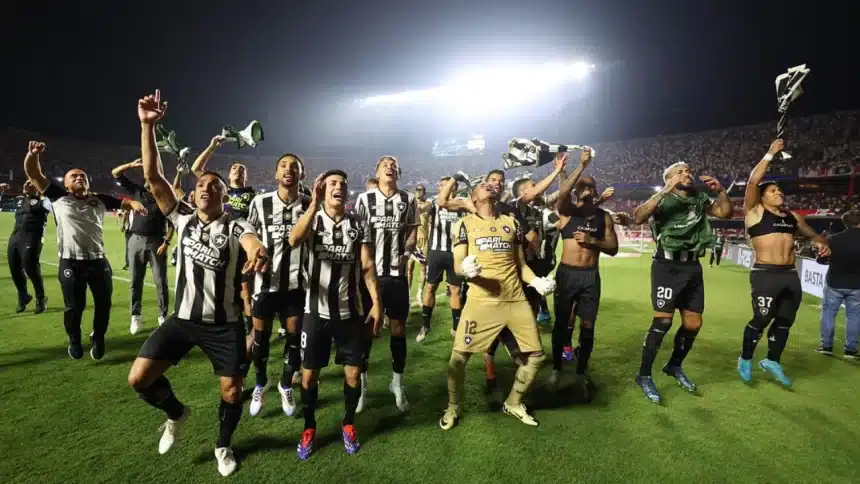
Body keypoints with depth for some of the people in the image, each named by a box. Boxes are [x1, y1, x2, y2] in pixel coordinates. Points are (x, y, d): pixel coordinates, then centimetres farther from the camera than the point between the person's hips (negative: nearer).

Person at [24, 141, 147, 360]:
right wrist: (33, 154, -16)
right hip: (70, 263, -2)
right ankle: (74, 340, 32)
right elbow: (33, 174, 2)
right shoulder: (58, 197, 6)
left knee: (103, 304, 7)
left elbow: (123, 201, 6)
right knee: (74, 306, 5)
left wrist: (134, 203, -18)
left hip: (98, 261, 2)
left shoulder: (99, 199, 11)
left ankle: (98, 339, 32)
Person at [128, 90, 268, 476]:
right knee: (139, 378, -3)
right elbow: (152, 177, -8)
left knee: (232, 392, 5)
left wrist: (259, 253, -59)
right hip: (183, 318, 3)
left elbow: (253, 244, -33)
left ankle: (223, 445, 35)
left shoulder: (236, 227, -9)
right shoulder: (183, 218, 0)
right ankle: (176, 413, 30)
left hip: (225, 323, -2)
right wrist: (147, 125, -18)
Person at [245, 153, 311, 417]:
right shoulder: (260, 203, -5)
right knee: (261, 337, 11)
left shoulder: (310, 205, -4)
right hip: (266, 281, 0)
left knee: (296, 338, 8)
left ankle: (286, 386, 33)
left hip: (297, 283, 1)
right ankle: (261, 384, 38)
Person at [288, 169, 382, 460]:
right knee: (309, 373, 9)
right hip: (316, 311, -1)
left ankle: (348, 424, 32)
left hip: (350, 311, 1)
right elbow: (293, 241, -25)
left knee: (353, 371, 8)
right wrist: (315, 203, -28)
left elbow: (368, 266, -1)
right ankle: (309, 428, 32)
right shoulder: (312, 219, -3)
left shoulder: (359, 225, 1)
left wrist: (376, 303, -9)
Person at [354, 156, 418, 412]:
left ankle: (397, 384, 22)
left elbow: (412, 232, 8)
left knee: (399, 328, 7)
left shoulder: (409, 200, 5)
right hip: (370, 271, -1)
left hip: (398, 272, 1)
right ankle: (361, 381, 25)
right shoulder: (365, 199, 1)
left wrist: (407, 252, -11)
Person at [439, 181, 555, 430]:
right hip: (481, 300, -3)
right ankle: (453, 407, 23)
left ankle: (513, 403, 32)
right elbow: (457, 265, 0)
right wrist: (465, 269, -24)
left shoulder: (512, 222, 15)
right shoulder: (465, 223, 5)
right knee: (459, 356, -4)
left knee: (535, 355, 8)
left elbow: (521, 264, 17)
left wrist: (536, 281, -2)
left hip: (516, 300, 4)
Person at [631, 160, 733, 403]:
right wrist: (665, 191, -26)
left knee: (693, 324, 11)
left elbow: (726, 212, 13)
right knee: (663, 322, -9)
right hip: (668, 266, -6)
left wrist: (720, 190, -1)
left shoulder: (700, 199, 12)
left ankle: (674, 366, 33)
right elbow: (638, 217, -22)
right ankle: (644, 375, 3)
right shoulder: (663, 200, -5)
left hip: (693, 267, 6)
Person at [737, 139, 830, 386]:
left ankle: (772, 362, 32)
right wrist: (771, 154, -7)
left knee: (785, 321, 14)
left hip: (791, 275, 7)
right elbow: (753, 181, -15)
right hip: (765, 274, -7)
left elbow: (811, 234, 27)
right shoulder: (755, 211, -3)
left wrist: (821, 243, 3)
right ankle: (745, 360, 18)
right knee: (761, 320, -2)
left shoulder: (792, 216, 15)